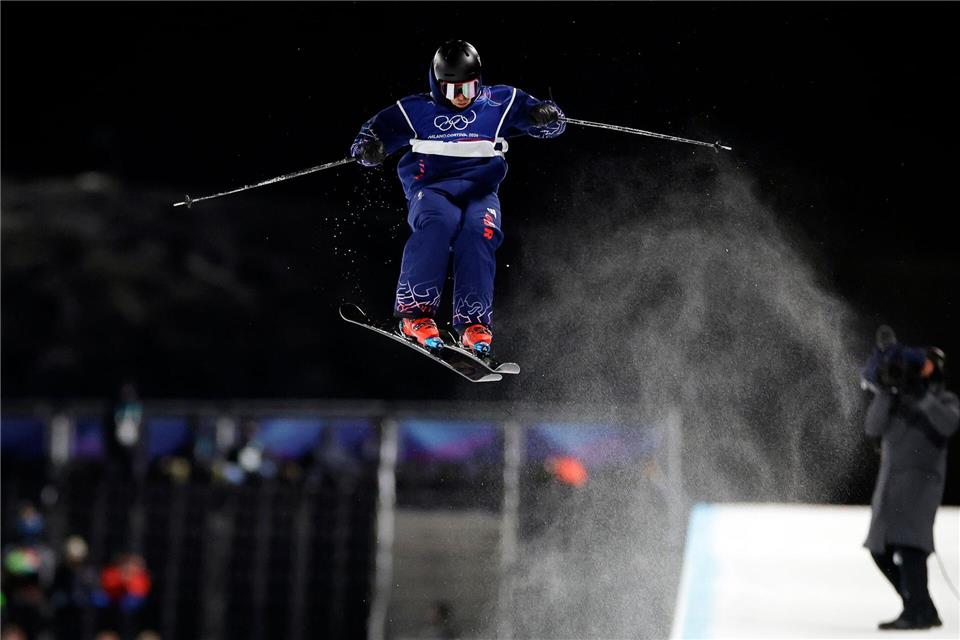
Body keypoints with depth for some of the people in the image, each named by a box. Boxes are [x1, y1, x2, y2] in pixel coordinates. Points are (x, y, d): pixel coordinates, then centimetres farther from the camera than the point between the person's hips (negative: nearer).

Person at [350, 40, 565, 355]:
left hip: (479, 190, 1)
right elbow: (375, 130, 14)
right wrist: (368, 148, -10)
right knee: (438, 222, -36)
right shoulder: (417, 109, 14)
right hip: (431, 189, -1)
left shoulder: (501, 103, 15)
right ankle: (415, 311, -40)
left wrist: (546, 116, -12)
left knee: (480, 230, -34)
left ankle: (474, 323, -37)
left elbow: (550, 123, 14)